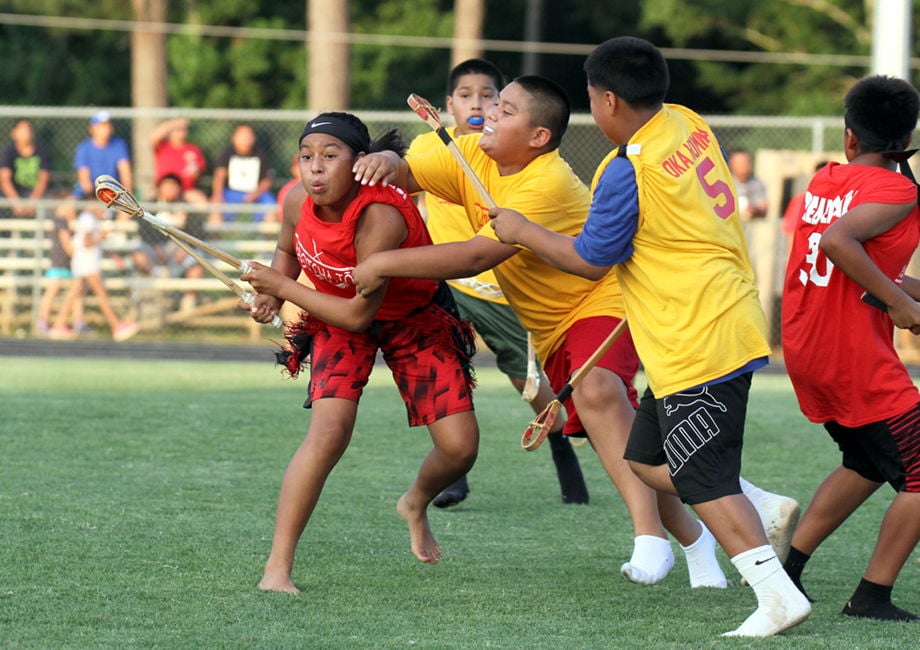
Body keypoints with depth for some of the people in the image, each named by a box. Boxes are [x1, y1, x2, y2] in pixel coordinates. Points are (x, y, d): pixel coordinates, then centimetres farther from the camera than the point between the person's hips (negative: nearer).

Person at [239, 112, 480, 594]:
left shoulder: (380, 216, -36)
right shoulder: (298, 202, -20)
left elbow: (358, 315, -33)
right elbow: (288, 250, 7)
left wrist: (281, 287, -27)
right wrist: (272, 296, -13)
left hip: (417, 319, -2)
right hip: (336, 316, 2)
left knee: (460, 447, -8)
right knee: (329, 432, -23)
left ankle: (416, 505, 29)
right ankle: (277, 568, -20)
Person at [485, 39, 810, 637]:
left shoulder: (627, 173, -18)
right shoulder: (690, 124, 7)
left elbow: (590, 261, -8)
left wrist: (523, 231, 4)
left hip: (695, 346, -10)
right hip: (729, 315, 10)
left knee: (703, 482, -6)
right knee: (647, 460, 16)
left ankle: (778, 596, -9)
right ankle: (766, 509, 10)